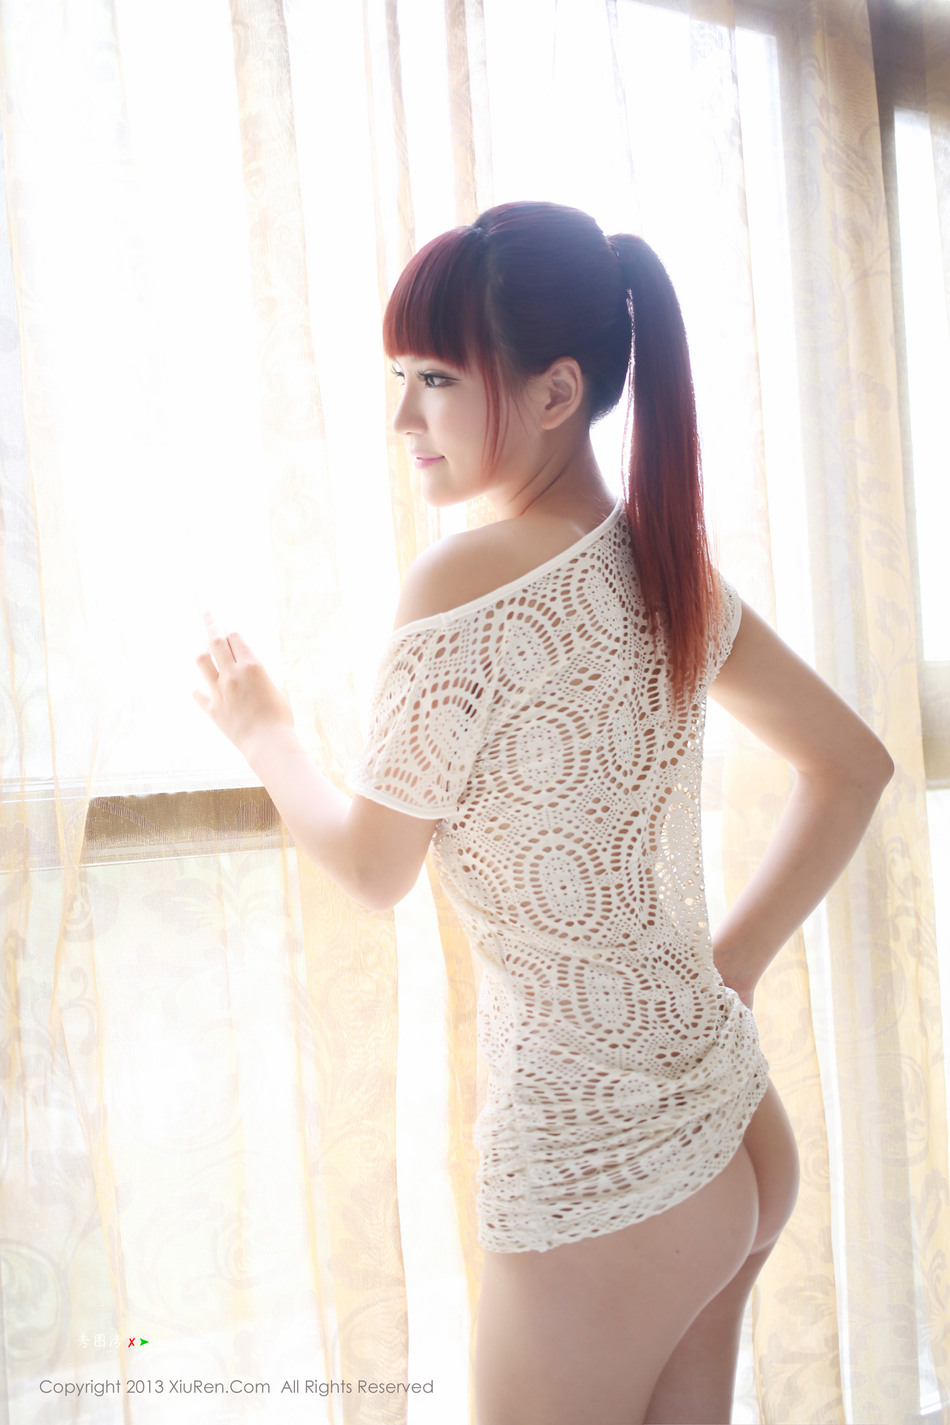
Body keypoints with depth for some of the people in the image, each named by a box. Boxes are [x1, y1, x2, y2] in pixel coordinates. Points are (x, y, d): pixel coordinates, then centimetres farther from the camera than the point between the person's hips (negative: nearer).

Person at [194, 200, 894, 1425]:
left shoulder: (466, 584, -22)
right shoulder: (668, 564, 0)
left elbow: (372, 867, -11)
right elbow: (853, 767, 10)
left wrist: (261, 730, 7)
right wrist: (729, 969, 9)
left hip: (597, 1176, -7)